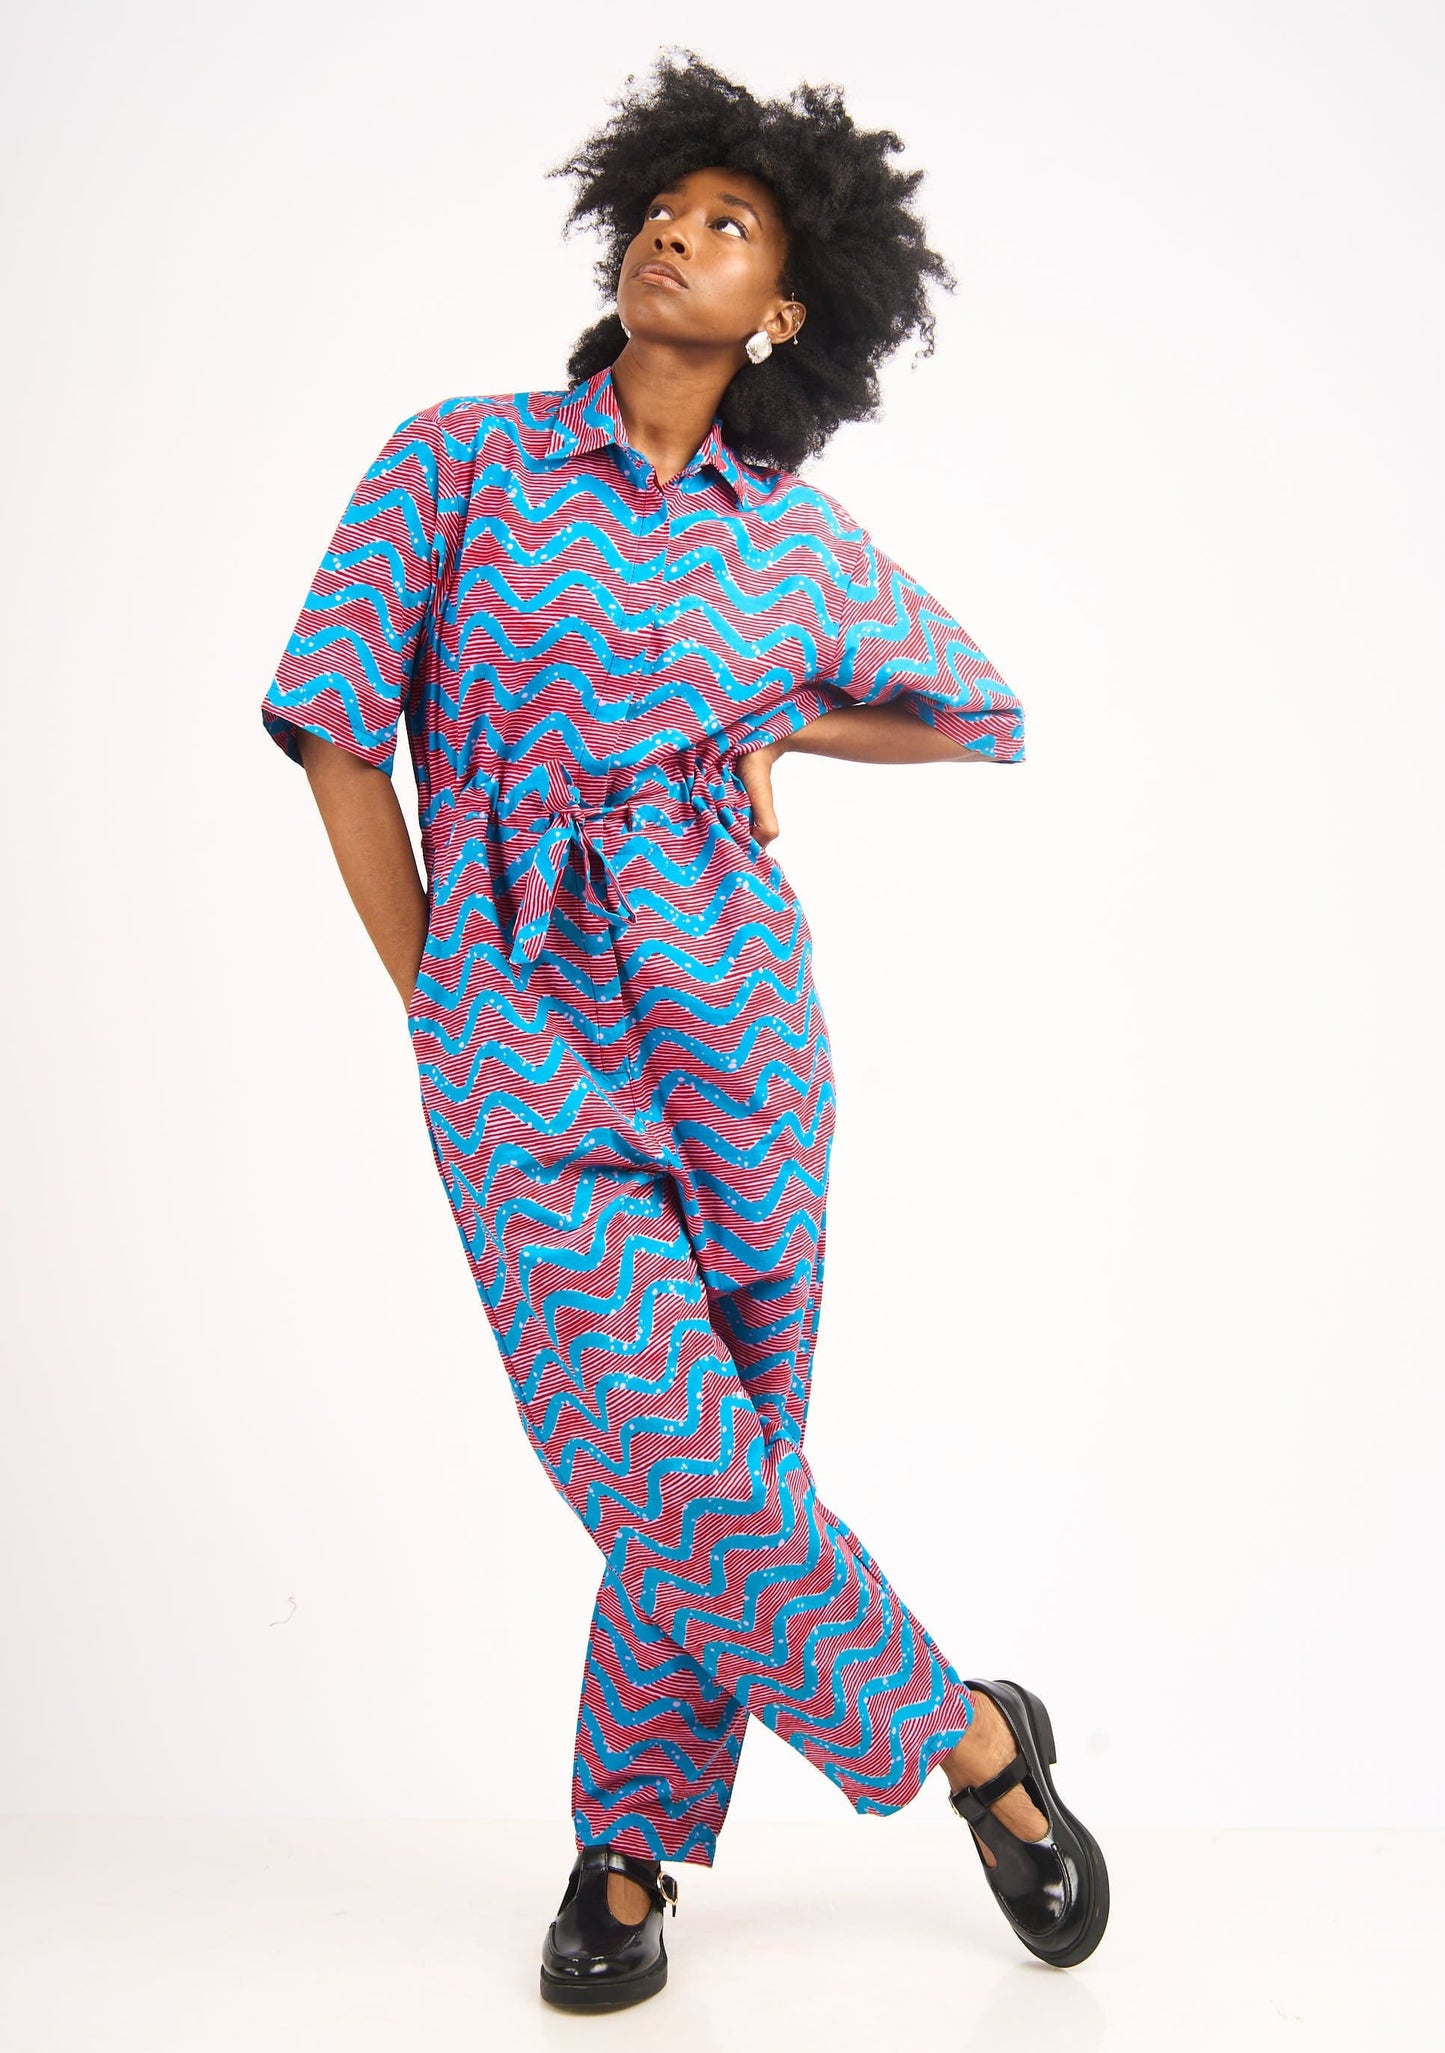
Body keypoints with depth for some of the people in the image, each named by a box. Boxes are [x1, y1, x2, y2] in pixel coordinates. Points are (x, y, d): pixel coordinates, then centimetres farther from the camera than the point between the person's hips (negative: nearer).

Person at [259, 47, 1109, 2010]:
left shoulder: (807, 546, 8)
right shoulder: (456, 458, 3)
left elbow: (983, 712, 22)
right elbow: (339, 736, 2)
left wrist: (779, 743, 5)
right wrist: (434, 1010, 1)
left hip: (736, 1020, 2)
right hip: (518, 1037, -2)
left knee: (720, 1462, 4)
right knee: (670, 1469, -11)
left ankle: (629, 1850, 25)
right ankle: (974, 1740, 10)